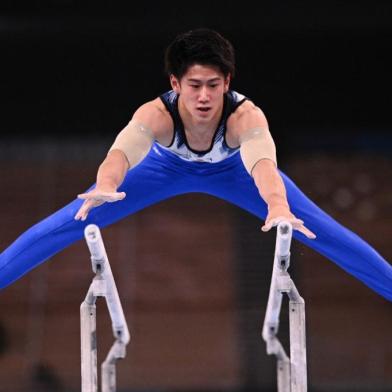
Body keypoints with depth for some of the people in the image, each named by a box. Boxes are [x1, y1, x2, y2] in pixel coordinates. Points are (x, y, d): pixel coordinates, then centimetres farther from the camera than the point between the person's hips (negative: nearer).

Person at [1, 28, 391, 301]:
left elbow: (263, 162, -64)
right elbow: (123, 151, -62)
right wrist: (104, 188, -84)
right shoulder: (156, 115, -43)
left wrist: (278, 206, -85)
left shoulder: (246, 116, -44)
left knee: (319, 228, -6)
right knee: (74, 221, -7)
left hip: (232, 168, 0)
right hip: (168, 166, 0)